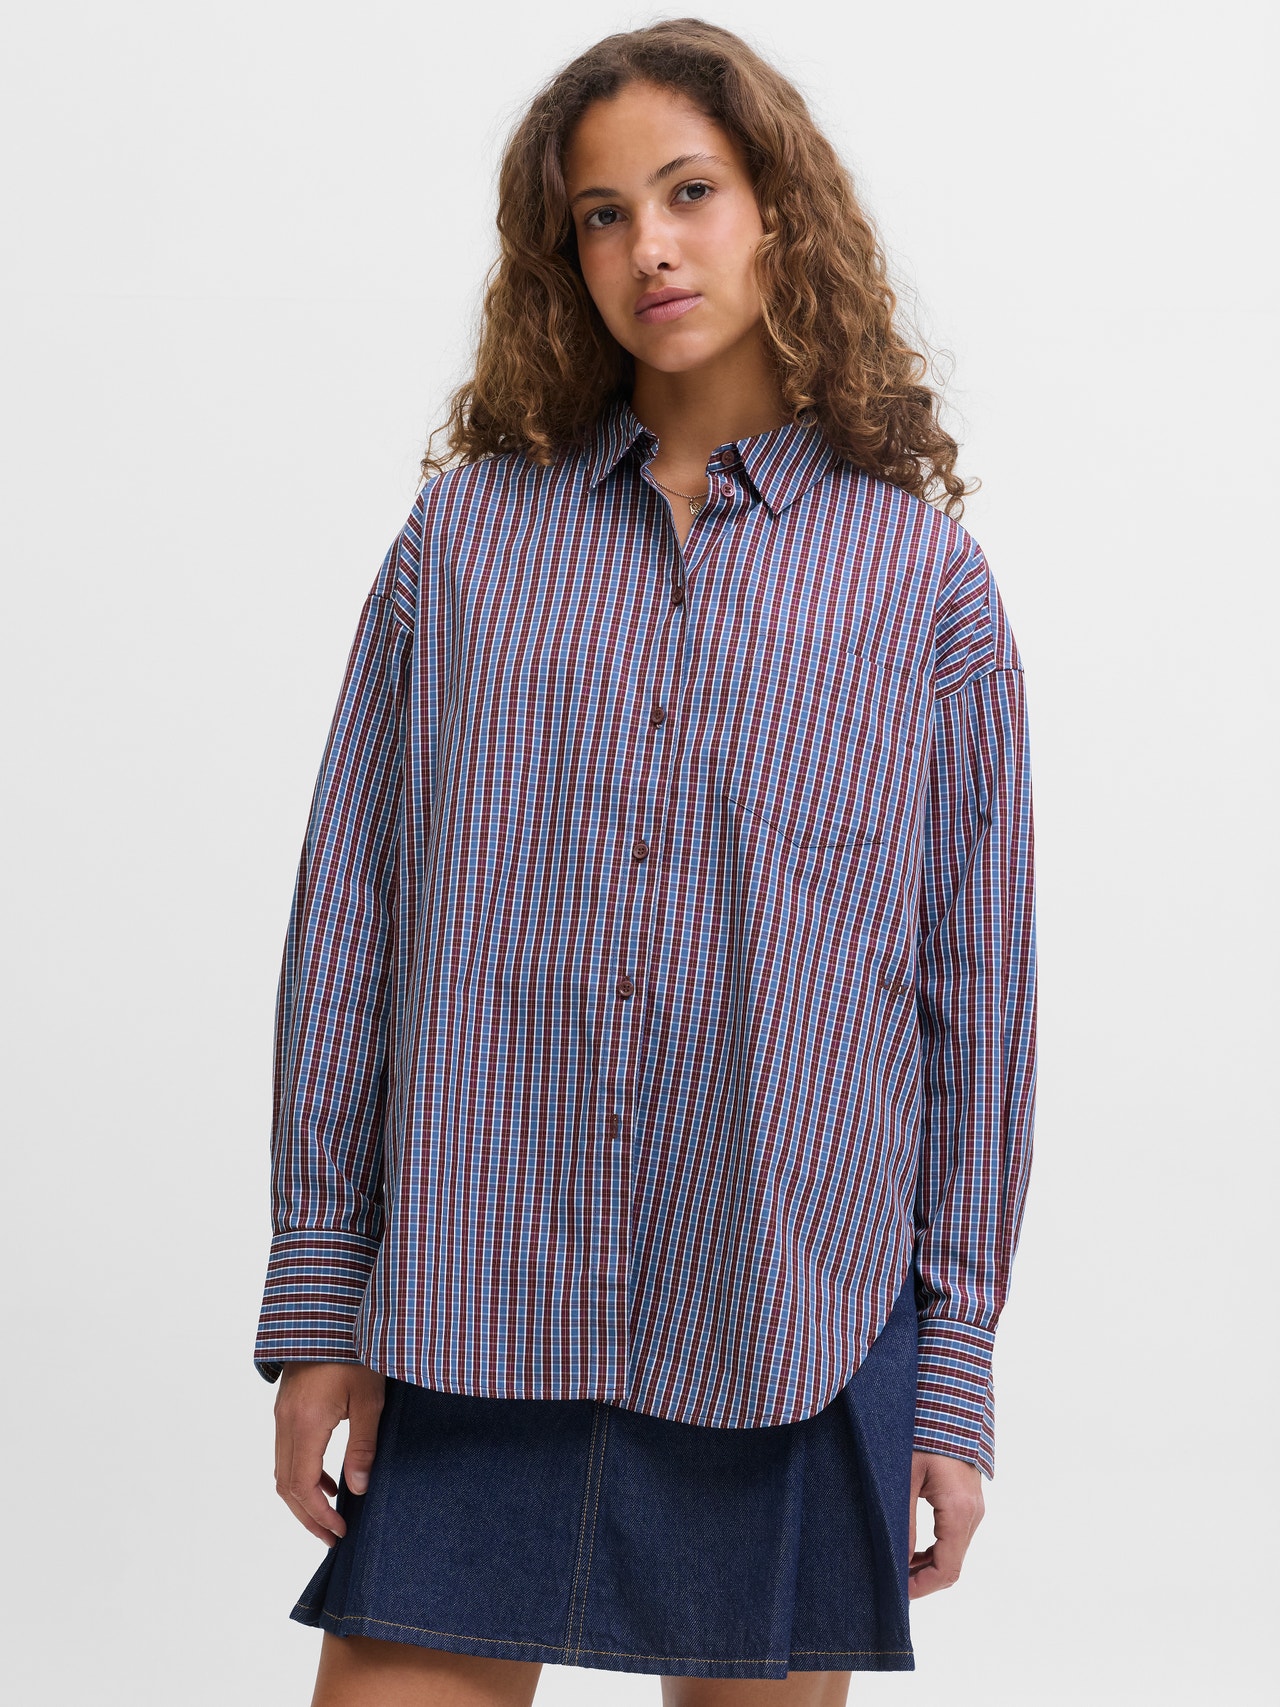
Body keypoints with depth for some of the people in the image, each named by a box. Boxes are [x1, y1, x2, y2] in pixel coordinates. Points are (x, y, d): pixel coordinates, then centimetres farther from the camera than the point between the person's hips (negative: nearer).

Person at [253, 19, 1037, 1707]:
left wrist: (956, 1378, 2)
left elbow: (978, 997, 4)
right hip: (471, 1317, 1)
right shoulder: (466, 534, 6)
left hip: (795, 1333, 0)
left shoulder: (922, 574, 3)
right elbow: (350, 924, 5)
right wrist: (315, 1309, 2)